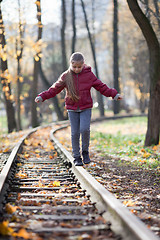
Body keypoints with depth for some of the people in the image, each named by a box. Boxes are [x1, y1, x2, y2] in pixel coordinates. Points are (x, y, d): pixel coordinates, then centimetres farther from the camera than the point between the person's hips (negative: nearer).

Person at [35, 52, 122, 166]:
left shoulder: (89, 75, -1)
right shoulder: (66, 76, 1)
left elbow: (101, 87, 4)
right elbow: (54, 89, 6)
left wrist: (114, 94, -2)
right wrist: (42, 97, -2)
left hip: (86, 108, -1)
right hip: (72, 109, 1)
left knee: (85, 129, -17)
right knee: (75, 133, 1)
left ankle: (85, 151, 6)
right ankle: (77, 157, 11)